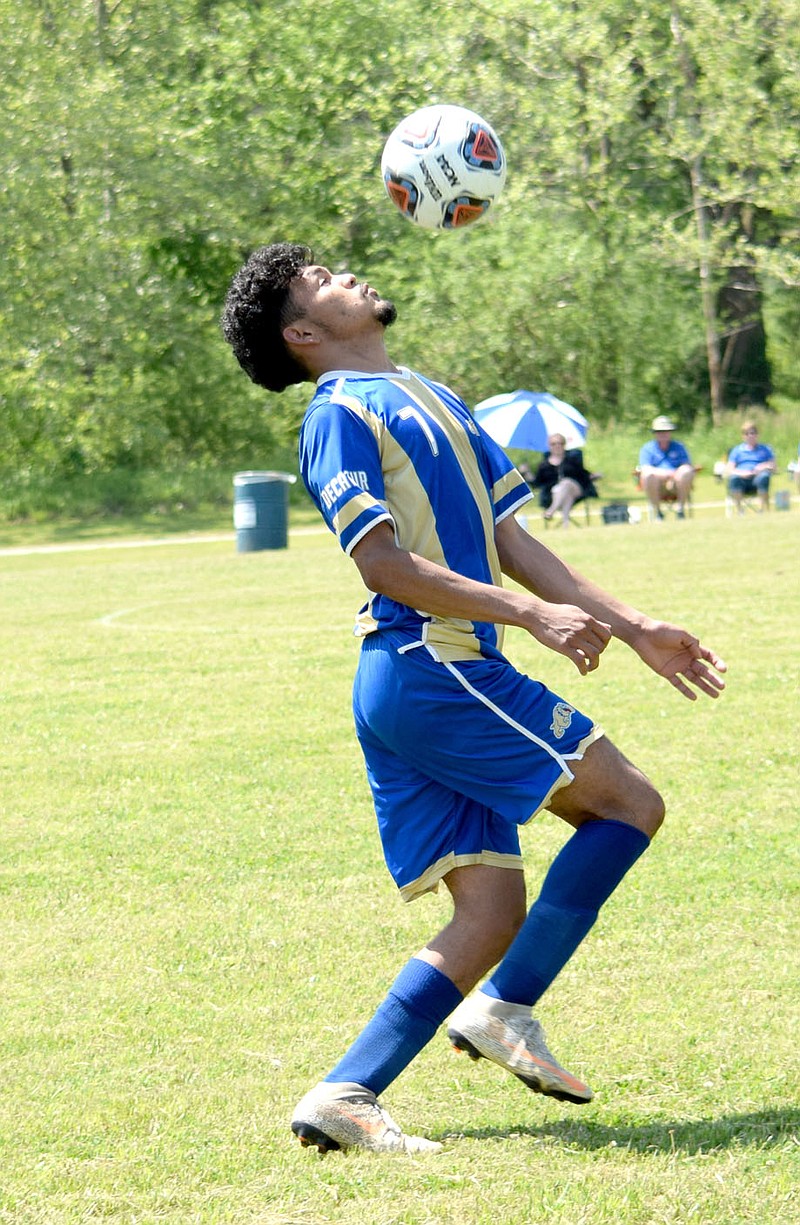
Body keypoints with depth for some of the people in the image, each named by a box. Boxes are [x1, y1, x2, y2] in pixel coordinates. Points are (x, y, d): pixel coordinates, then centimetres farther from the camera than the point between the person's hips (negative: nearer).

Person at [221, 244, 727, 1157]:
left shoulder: (432, 400, 23)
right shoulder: (339, 415, -6)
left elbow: (507, 540, 23)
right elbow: (383, 563, -16)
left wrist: (631, 628, 19)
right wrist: (532, 616, -24)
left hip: (430, 685, 9)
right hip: (428, 669, -9)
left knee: (492, 912, 3)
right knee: (630, 805, -6)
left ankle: (344, 1097, -2)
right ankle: (506, 1009, -4)